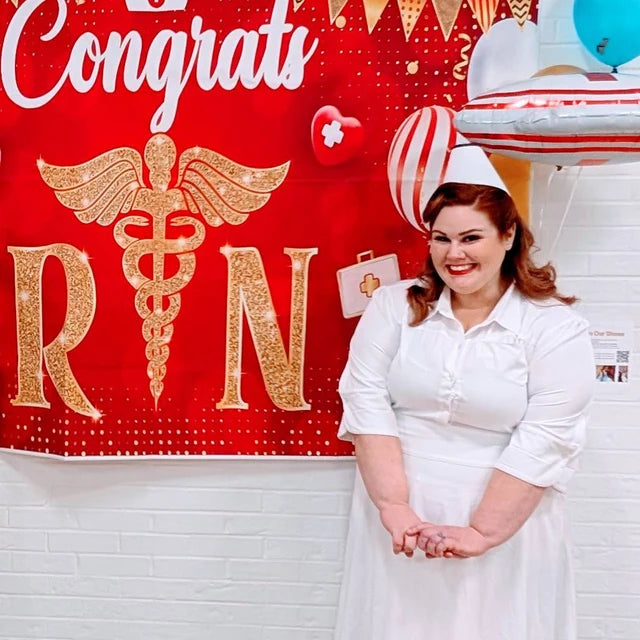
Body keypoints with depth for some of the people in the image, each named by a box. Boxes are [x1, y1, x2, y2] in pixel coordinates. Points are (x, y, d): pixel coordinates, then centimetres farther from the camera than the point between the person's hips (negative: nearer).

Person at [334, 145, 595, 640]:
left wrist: (480, 532, -17)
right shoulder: (394, 305, 0)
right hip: (399, 521, 2)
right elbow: (366, 400, -7)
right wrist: (393, 506, -15)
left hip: (506, 523, -2)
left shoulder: (556, 327, -6)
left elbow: (544, 441, -12)